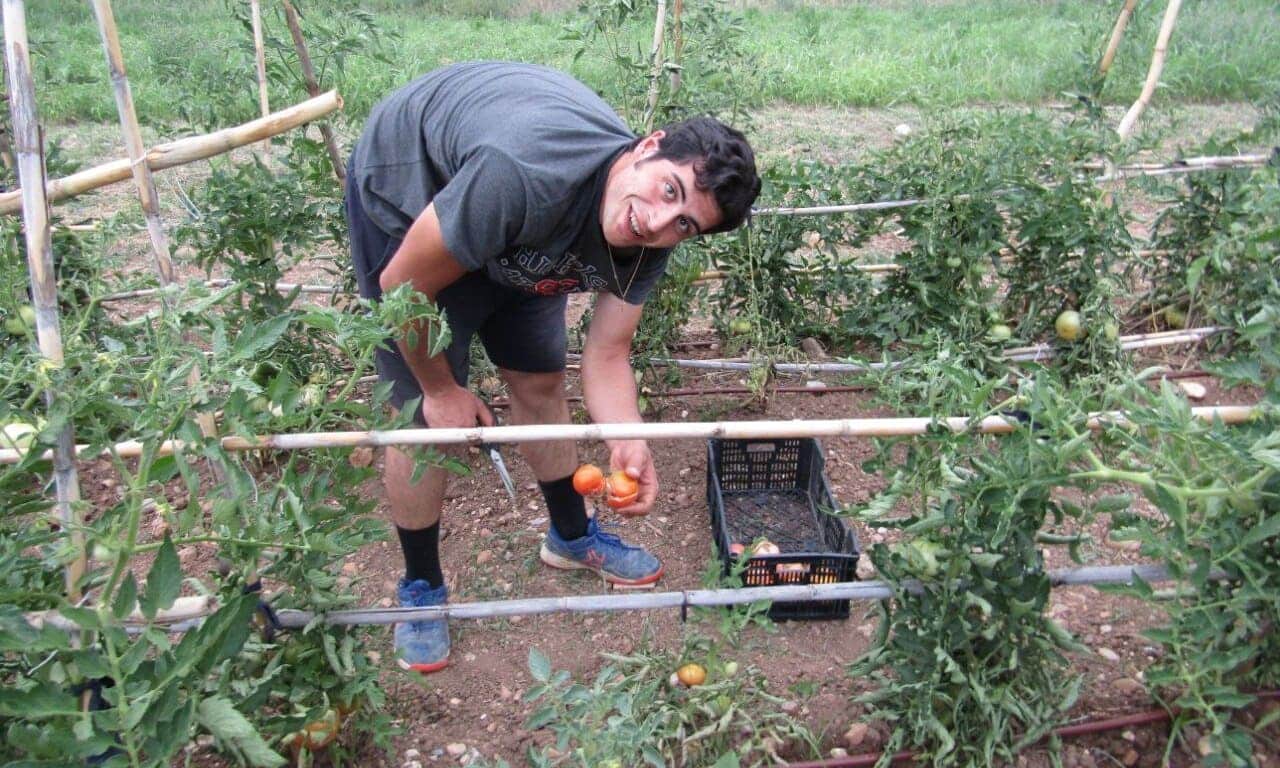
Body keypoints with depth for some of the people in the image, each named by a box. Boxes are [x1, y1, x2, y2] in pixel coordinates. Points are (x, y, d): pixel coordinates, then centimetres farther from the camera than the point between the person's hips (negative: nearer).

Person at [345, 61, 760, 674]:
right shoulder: (527, 175, -43)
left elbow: (607, 356, -15)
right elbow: (403, 285, -30)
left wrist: (628, 442, -35)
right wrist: (442, 388, -16)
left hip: (510, 231, 6)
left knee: (540, 379, 9)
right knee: (427, 416, -8)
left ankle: (572, 535, 33)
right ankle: (420, 587, 15)